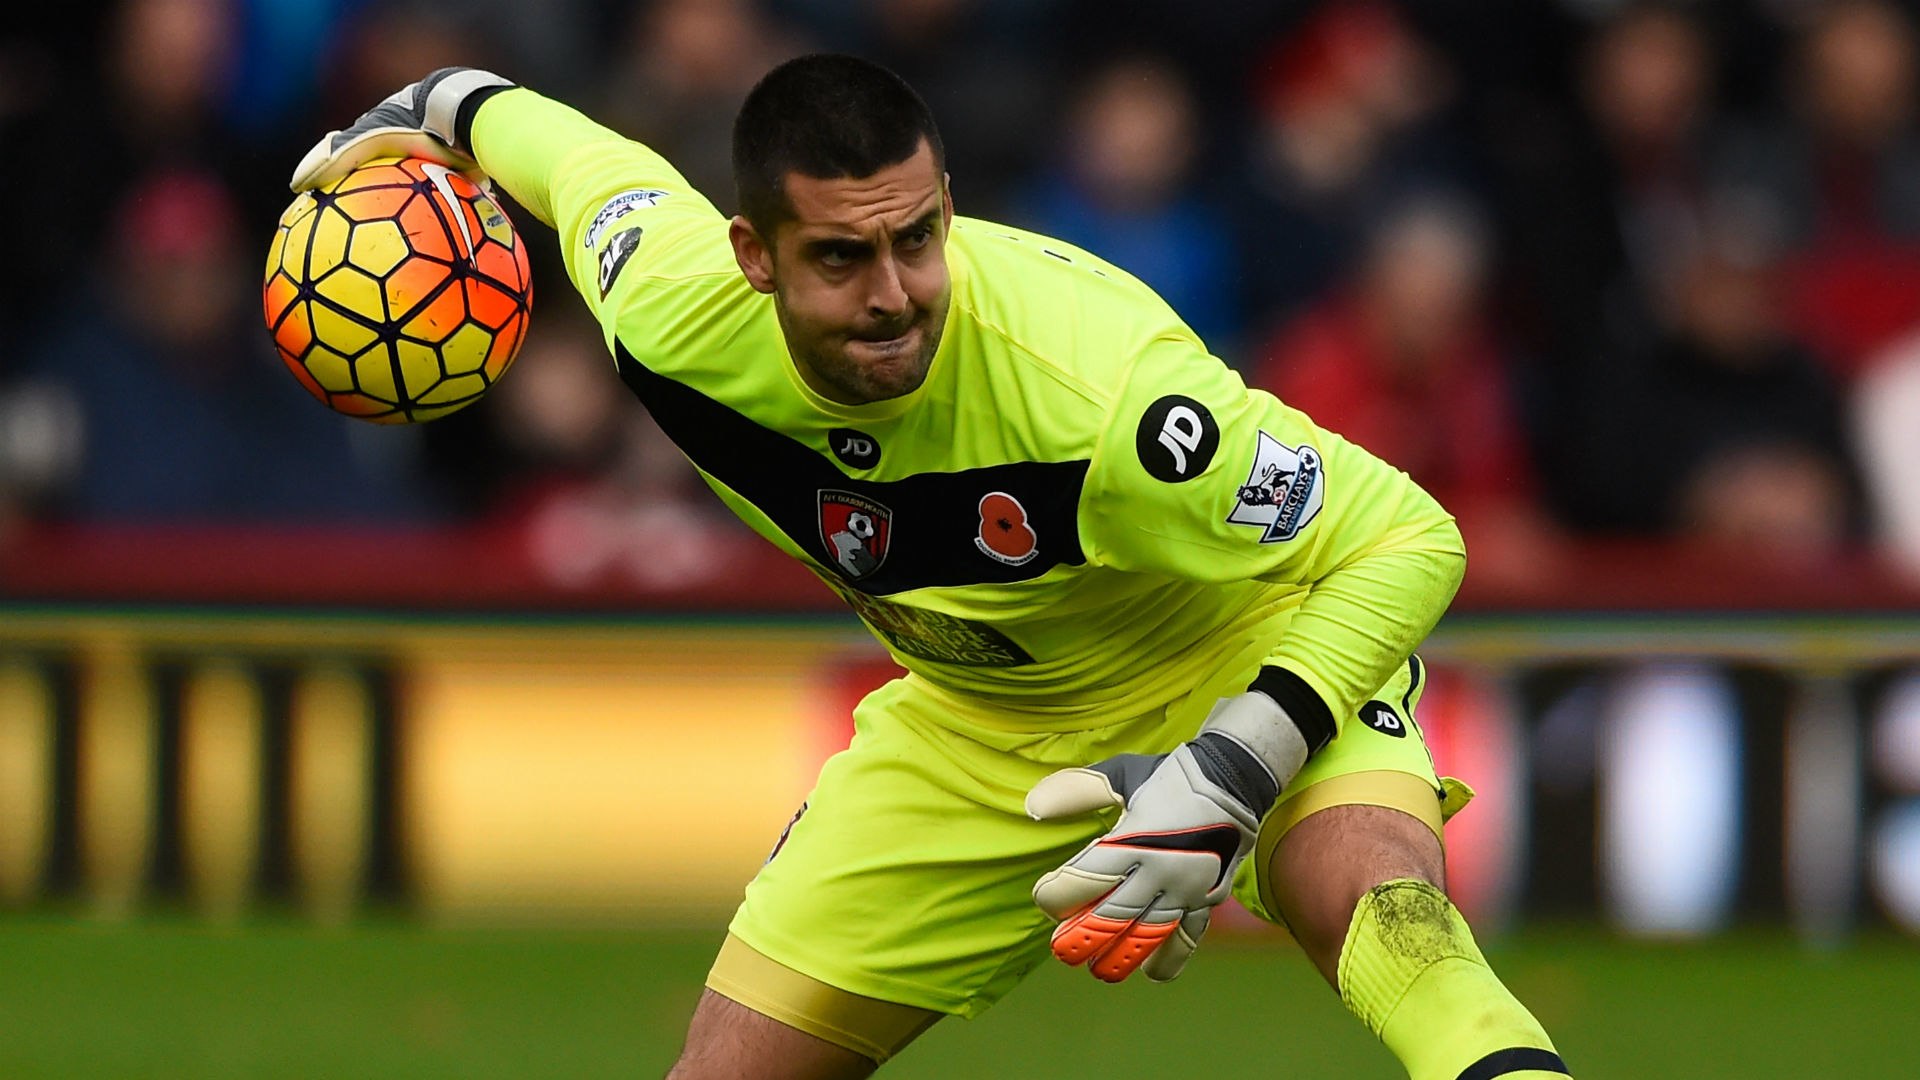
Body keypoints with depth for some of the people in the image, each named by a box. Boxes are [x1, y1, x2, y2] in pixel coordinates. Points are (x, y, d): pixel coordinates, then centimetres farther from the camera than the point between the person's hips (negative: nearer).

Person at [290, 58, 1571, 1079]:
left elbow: (1408, 540, -31)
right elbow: (582, 154, 0)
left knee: (1380, 896, -37)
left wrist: (1238, 772, -42)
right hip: (976, 721, 5)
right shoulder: (673, 324, -24)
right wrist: (438, 110, 21)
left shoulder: (1093, 383, -39)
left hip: (1247, 673, -5)